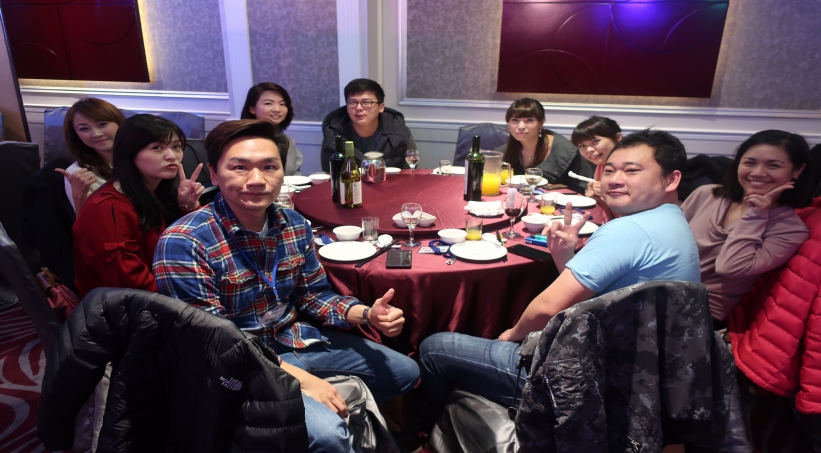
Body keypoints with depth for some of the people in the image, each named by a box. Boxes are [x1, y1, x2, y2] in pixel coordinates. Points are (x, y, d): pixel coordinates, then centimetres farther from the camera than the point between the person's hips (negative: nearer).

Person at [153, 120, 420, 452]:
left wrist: (368, 314, -12)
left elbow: (315, 295, 7)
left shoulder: (294, 225, -3)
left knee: (405, 373, 13)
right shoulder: (182, 244, -23)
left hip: (298, 339, 7)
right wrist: (300, 378, -25)